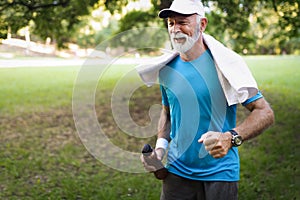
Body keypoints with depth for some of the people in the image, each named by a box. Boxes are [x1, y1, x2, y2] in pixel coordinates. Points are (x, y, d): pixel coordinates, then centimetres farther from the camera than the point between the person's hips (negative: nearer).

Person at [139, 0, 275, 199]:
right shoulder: (166, 69, 2)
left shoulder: (224, 63, -12)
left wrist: (231, 138, -29)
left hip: (219, 175, -3)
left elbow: (265, 113, -13)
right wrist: (160, 147, 1)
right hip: (176, 172, 4)